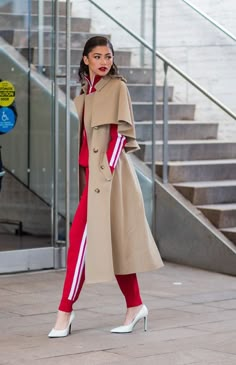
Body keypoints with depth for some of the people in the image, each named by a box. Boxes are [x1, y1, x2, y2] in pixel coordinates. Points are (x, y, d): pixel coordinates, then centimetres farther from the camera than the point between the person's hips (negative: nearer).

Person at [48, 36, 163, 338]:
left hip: (106, 171, -7)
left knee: (81, 236, -11)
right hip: (91, 170, 7)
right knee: (115, 239, 9)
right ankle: (135, 307, 16)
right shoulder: (86, 92, 16)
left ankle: (65, 311, -7)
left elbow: (121, 131, -10)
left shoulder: (117, 87, -4)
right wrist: (86, 173, 10)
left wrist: (107, 167, -16)